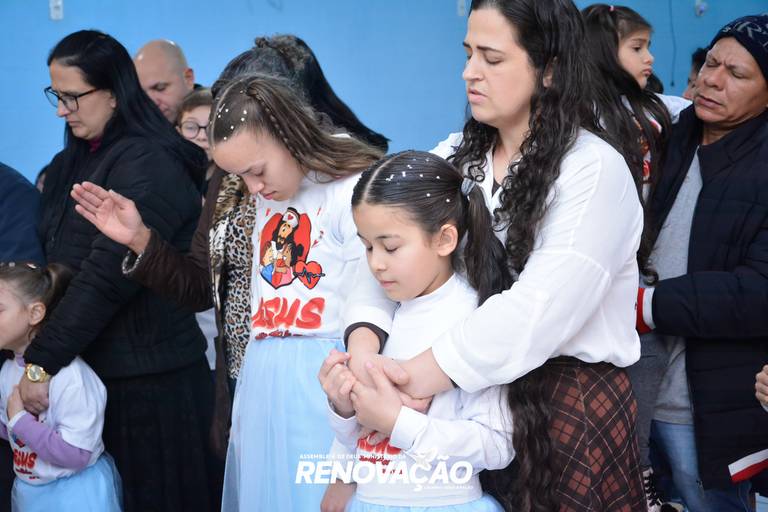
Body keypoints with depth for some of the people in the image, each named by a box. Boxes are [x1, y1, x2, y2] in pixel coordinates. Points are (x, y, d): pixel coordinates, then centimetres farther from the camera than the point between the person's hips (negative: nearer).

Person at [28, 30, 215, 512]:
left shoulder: (149, 164, -14)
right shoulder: (73, 162, 11)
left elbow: (107, 275, -21)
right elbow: (57, 262, 10)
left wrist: (41, 361, -19)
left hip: (151, 381, -7)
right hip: (85, 369, 7)